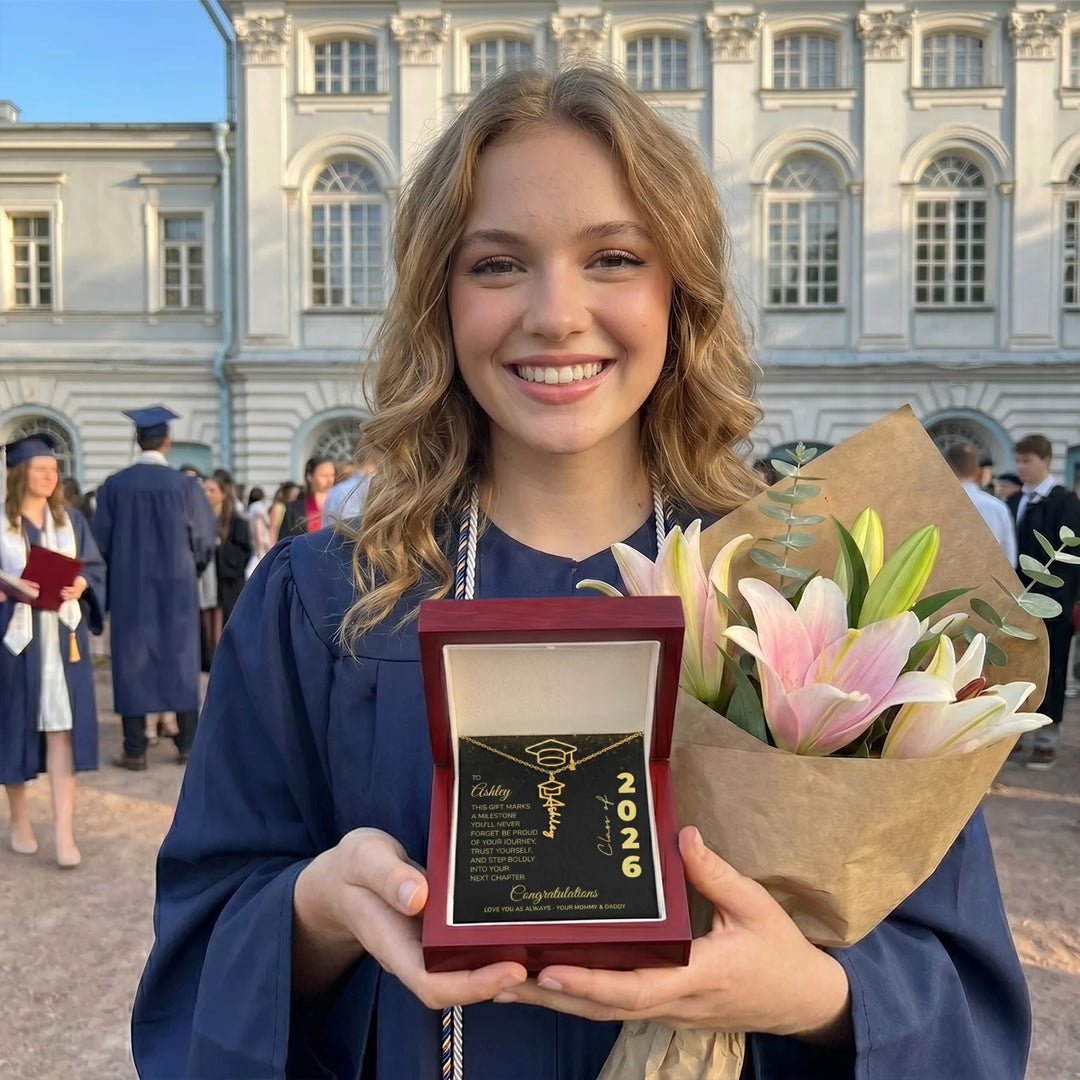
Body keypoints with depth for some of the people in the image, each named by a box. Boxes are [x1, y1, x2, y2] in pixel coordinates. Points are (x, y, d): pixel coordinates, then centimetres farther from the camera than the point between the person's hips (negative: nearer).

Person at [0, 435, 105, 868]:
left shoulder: (70, 519, 9)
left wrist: (80, 585, -10)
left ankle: (65, 832, -2)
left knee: (62, 728, -3)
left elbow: (95, 567, 9)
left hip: (62, 636, 2)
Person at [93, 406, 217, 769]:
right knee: (180, 660, 9)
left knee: (132, 662, 6)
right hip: (176, 584, 0)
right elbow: (205, 537, -2)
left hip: (129, 586, 0)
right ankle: (187, 744, 13)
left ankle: (135, 750, 7)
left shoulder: (114, 485, -6)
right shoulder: (185, 484, -8)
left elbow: (101, 539, 0)